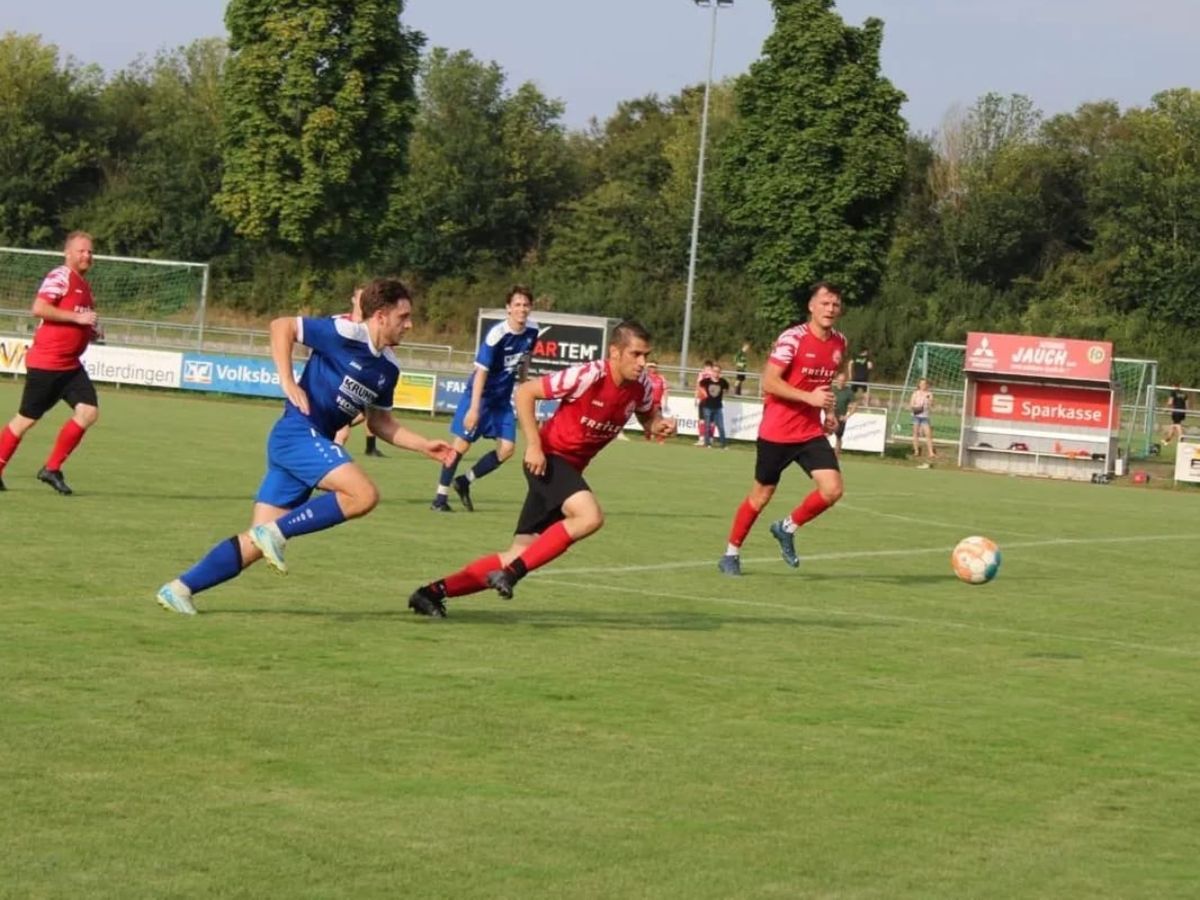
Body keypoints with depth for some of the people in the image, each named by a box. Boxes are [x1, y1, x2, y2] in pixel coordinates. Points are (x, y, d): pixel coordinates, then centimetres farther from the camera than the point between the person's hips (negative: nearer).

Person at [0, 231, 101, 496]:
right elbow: (38, 308, -25)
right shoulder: (60, 277, -11)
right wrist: (77, 318, -23)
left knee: (89, 412, -7)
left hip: (70, 365, 8)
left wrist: (91, 331, 9)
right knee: (27, 418, 0)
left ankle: (52, 469, 3)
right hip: (45, 363, -8)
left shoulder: (84, 285, 17)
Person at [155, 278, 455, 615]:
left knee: (257, 541, 2)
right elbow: (282, 326, -10)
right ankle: (277, 533, -16)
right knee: (364, 494, -24)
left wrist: (424, 446, 16)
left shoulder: (388, 368, 15)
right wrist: (287, 381, -18)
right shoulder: (345, 334, -10)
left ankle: (180, 588, 5)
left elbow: (380, 423, 25)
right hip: (299, 433, -8)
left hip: (314, 442, 8)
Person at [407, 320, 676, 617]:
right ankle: (512, 572, -22)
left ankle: (435, 591, 9)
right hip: (549, 458, -7)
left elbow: (647, 417, 19)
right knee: (590, 517, -31)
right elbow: (525, 392, -14)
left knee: (520, 554, 4)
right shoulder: (589, 376, -21)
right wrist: (533, 445, -19)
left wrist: (658, 425, -6)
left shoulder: (641, 387, -3)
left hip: (571, 468, 7)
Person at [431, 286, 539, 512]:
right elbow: (481, 371, -24)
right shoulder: (496, 334, -24)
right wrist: (474, 408, -27)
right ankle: (440, 497, 5)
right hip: (480, 394, -6)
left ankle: (464, 482, 16)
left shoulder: (532, 330, -5)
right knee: (462, 444, -5)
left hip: (503, 399, 6)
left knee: (507, 448, -2)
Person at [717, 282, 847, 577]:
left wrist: (829, 411, 10)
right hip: (776, 432, -5)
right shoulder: (792, 338, -16)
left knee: (832, 489, -11)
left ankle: (787, 528, 14)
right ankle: (731, 553, 24)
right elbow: (769, 382, -20)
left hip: (812, 431, 5)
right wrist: (809, 397, -27)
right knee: (762, 494, 6)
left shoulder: (839, 343, 5)